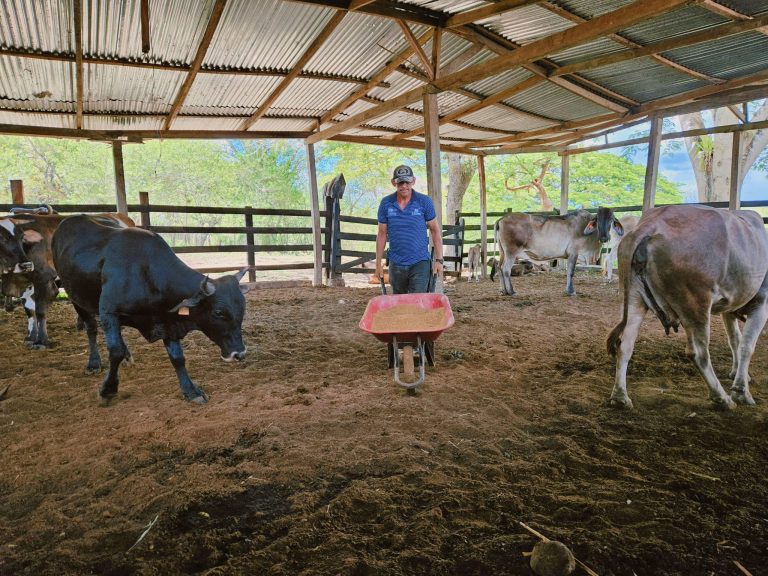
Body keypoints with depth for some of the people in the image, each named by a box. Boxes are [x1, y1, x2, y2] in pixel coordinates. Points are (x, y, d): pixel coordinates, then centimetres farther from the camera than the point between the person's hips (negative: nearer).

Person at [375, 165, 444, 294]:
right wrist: (378, 263, 5)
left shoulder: (424, 202, -4)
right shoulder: (386, 203, 1)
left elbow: (435, 231, 2)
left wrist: (439, 260, -4)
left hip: (420, 263, -3)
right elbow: (382, 234, 7)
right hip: (396, 265, 3)